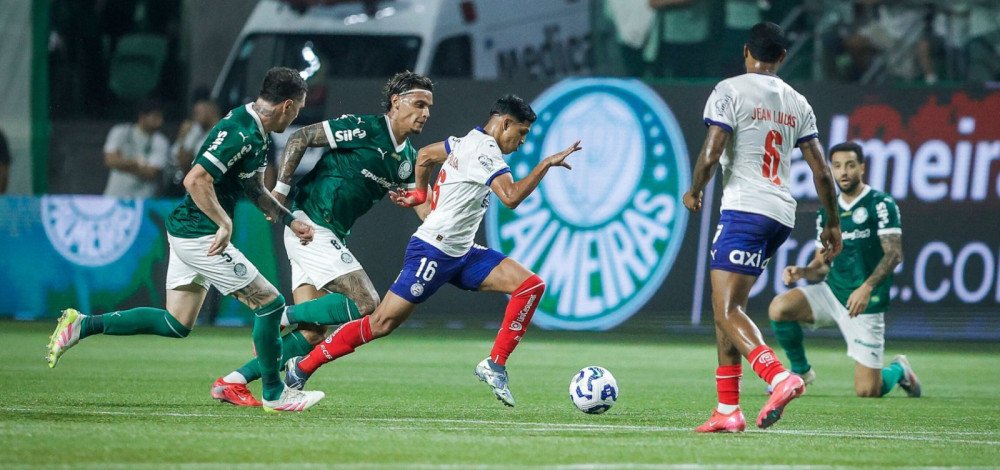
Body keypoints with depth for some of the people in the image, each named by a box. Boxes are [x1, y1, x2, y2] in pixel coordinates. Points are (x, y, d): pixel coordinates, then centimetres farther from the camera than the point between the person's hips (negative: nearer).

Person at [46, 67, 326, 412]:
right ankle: (274, 394, 6)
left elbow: (252, 188, 24)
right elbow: (196, 180, -29)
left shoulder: (256, 133, 10)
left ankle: (83, 326, 11)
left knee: (176, 325, 13)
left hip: (187, 232, 10)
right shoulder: (241, 134, -22)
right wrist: (225, 224, -27)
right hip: (200, 237, -10)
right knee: (270, 303, -4)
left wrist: (288, 219, 18)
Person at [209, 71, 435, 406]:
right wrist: (280, 189, -15)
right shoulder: (362, 128, -11)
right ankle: (280, 316, -7)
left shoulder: (407, 159, 12)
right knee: (365, 303, -18)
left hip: (332, 238, 8)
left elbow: (423, 207, 16)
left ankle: (232, 382, 5)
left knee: (312, 335, 2)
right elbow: (299, 139, -11)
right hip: (310, 226, -8)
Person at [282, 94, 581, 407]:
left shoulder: (467, 141, 13)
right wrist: (547, 164, -25)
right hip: (433, 252, -10)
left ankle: (495, 365, -4)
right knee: (382, 323, -8)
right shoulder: (486, 150, -16)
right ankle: (302, 366, 4)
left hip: (461, 253, 10)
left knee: (532, 285, -5)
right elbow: (511, 197, -30)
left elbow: (425, 155, 28)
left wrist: (419, 194, 38)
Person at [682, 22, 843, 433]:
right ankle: (727, 410, 13)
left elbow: (711, 154, -12)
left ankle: (780, 377, -33)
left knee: (728, 311, -11)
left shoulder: (730, 91, -4)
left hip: (745, 210, -7)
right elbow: (821, 170, 12)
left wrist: (694, 192, 7)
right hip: (783, 214, 7)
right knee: (727, 307, 15)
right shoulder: (796, 103, 14)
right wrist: (833, 223, 21)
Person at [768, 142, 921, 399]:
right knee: (779, 307, -22)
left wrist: (867, 287, -29)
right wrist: (801, 272, -10)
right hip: (831, 291, 5)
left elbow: (894, 254, -16)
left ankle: (899, 370, 29)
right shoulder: (827, 212, 10)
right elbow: (822, 265, 13)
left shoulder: (881, 204, -8)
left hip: (865, 303, -5)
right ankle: (800, 372, 2)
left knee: (867, 391, -8)